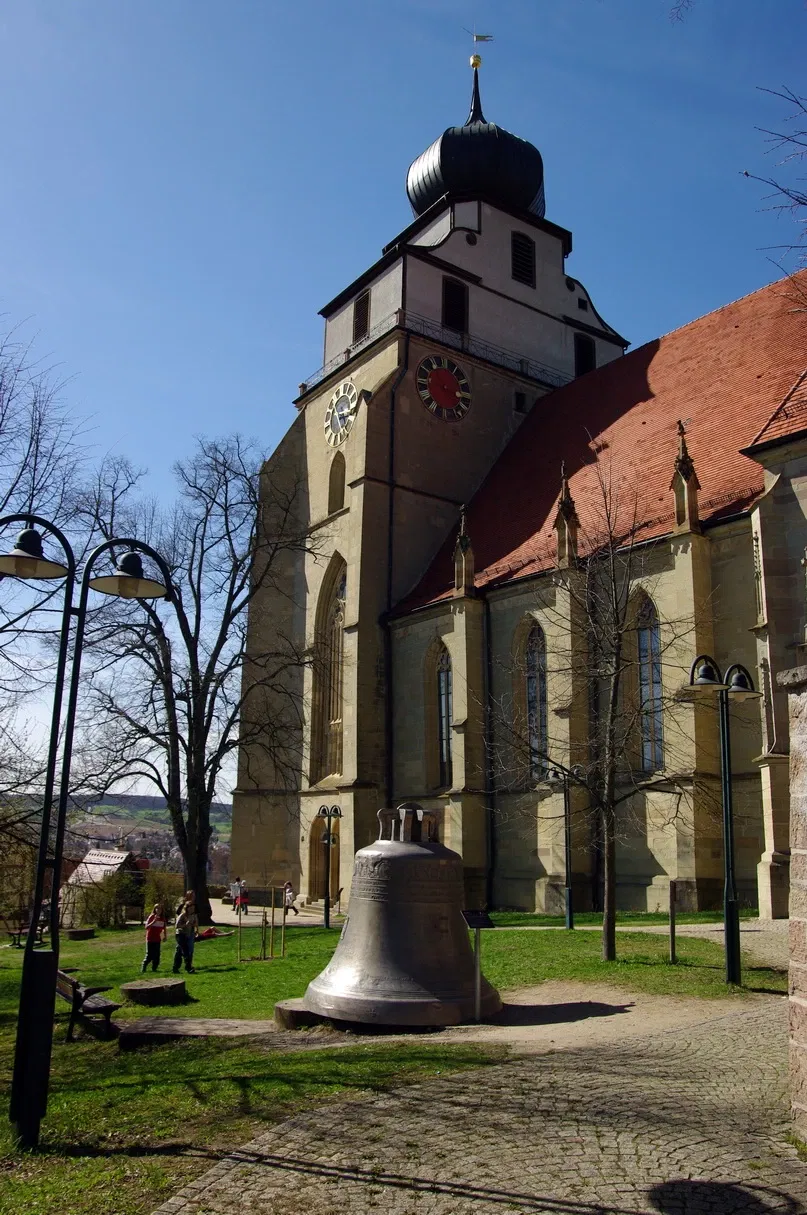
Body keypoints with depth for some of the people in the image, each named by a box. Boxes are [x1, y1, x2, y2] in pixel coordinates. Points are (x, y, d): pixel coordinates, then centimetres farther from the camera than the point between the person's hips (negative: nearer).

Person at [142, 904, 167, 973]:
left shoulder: (162, 918, 4)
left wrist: (165, 936, 10)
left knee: (156, 955, 4)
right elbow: (146, 927, -18)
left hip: (157, 939, 5)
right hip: (150, 939, -5)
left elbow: (164, 928, 17)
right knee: (149, 955, -5)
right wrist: (154, 921, -29)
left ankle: (154, 968, 14)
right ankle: (143, 969, 6)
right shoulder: (151, 917, -9)